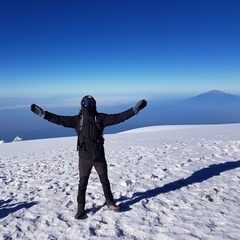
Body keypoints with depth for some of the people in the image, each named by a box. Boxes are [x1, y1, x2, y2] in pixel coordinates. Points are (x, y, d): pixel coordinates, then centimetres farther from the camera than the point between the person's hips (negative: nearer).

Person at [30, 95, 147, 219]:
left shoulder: (100, 118, -2)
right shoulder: (77, 119, 0)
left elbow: (119, 117, -6)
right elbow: (59, 119, -4)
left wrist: (135, 109, -10)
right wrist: (43, 113, -10)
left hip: (99, 157, 1)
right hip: (84, 157, 0)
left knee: (105, 181, 15)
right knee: (82, 183, 9)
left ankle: (110, 202, 34)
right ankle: (80, 208, 24)